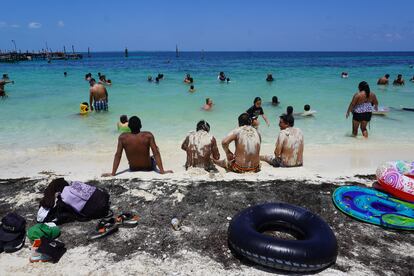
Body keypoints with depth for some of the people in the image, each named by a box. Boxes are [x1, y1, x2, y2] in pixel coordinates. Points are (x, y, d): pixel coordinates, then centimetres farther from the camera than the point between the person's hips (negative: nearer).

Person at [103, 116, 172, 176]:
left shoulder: (122, 137, -18)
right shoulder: (148, 135, -23)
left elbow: (118, 155, -15)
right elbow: (156, 153, -23)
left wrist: (113, 173, -9)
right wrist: (162, 171, -19)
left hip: (133, 169, 2)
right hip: (148, 168, -2)